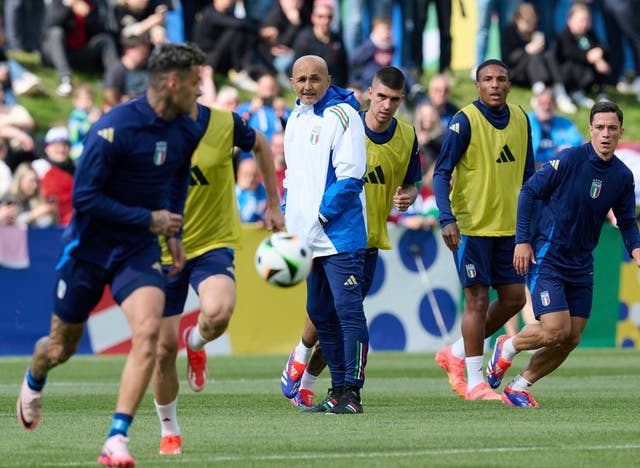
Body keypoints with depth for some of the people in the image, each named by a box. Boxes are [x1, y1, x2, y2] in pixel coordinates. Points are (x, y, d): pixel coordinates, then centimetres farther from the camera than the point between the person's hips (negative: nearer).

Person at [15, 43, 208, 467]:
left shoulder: (187, 129, -1)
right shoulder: (114, 128, -22)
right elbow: (84, 197, -22)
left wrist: (173, 233, 16)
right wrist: (149, 220, -21)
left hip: (138, 252, 4)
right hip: (89, 249, -4)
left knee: (149, 330, -23)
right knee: (61, 348, 10)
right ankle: (34, 382, 49)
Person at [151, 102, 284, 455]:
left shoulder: (224, 123, -11)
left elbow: (260, 144, 12)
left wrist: (273, 205, 14)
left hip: (213, 243, -1)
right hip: (162, 251, 1)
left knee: (218, 313, -31)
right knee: (163, 348, -1)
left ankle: (196, 343, 8)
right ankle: (169, 431, 24)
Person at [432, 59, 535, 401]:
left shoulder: (520, 119, 8)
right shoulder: (465, 121, -11)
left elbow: (527, 174, 16)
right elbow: (441, 173, -12)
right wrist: (447, 219, -24)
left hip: (508, 226, 6)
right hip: (471, 226, -6)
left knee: (513, 298, 6)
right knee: (478, 300, -5)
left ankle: (456, 354, 24)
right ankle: (474, 383, 4)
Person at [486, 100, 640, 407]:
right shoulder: (570, 160, -14)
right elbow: (529, 192, -8)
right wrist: (522, 241, -13)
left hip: (581, 265, 6)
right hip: (546, 257, -6)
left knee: (571, 340, 3)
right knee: (555, 330, -17)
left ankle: (519, 388, 19)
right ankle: (507, 348, 13)